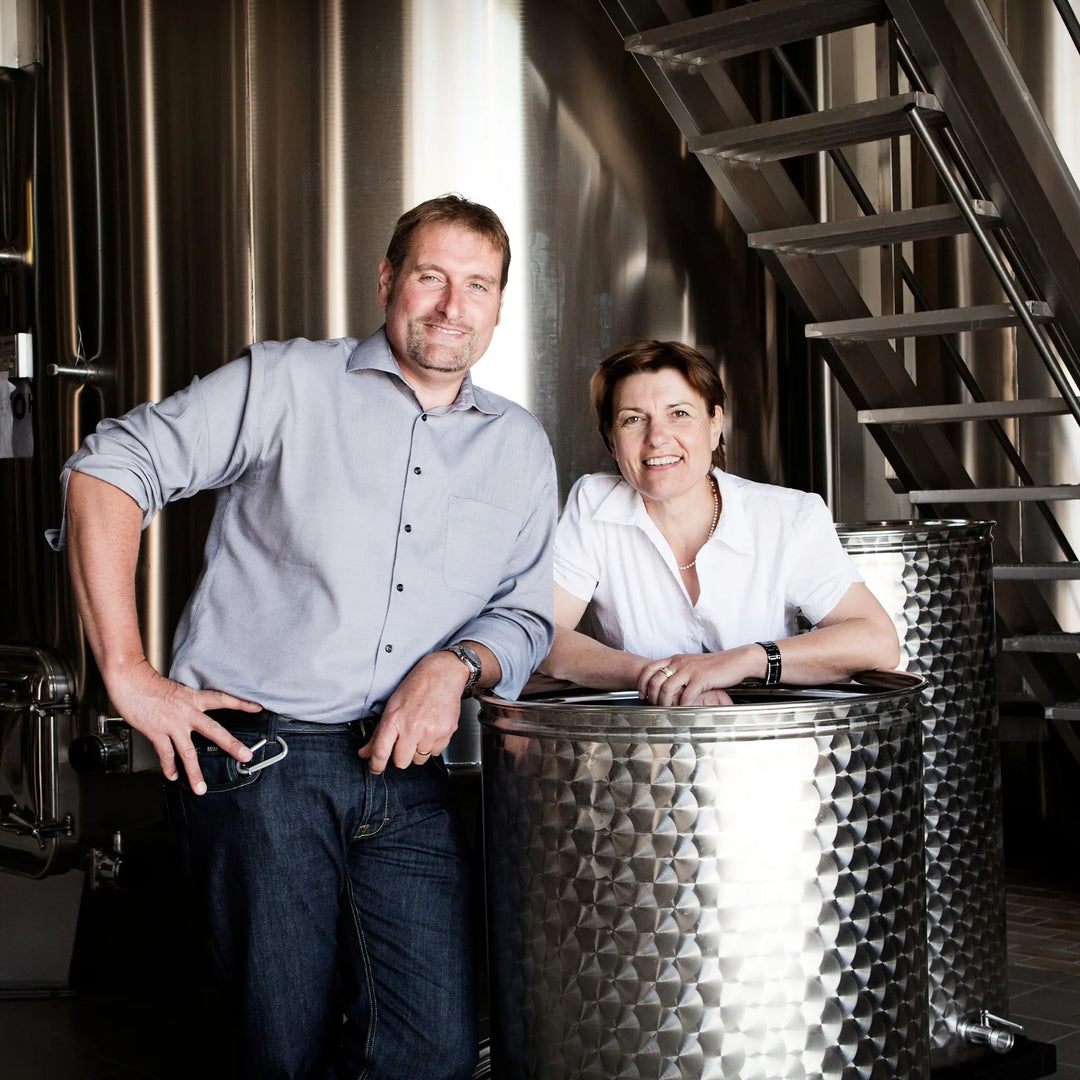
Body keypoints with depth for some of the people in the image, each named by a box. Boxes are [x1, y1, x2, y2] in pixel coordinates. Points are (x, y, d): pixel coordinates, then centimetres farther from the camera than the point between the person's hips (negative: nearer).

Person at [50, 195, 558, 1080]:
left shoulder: (521, 449, 14)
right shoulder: (288, 383, 1)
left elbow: (525, 614, 17)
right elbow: (112, 468, -3)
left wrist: (457, 664, -6)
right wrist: (126, 671, -9)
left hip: (408, 770, 4)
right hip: (261, 754, -3)